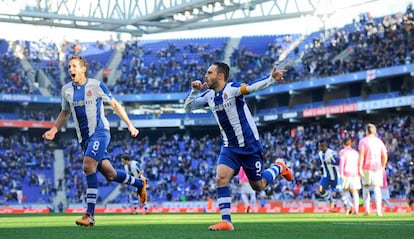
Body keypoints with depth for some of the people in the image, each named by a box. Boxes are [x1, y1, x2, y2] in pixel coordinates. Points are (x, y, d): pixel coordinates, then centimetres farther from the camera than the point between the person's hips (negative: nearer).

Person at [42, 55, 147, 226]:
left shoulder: (96, 85, -7)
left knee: (88, 166, -26)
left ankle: (90, 214, -25)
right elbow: (65, 113, 21)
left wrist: (130, 125, -1)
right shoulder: (66, 90, 7)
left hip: (100, 131, -5)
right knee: (109, 174, 8)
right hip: (84, 138, 5)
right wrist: (53, 130, 7)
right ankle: (139, 183, 38)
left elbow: (115, 105, 1)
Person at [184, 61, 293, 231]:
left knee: (258, 186, 6)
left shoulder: (232, 88, -19)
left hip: (249, 145, -5)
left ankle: (278, 167, 35)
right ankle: (226, 221, -10)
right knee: (220, 179, -16)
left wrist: (272, 79, -55)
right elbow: (188, 107, 12)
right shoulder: (209, 95, 2)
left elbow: (252, 87, -36)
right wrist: (194, 91, -6)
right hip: (229, 147, 5)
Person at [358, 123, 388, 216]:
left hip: (366, 167, -2)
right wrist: (383, 167, 20)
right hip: (377, 167, 2)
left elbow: (361, 154, -11)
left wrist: (360, 168, -13)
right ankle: (379, 210, -9)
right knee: (377, 188, 2)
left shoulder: (363, 141, -1)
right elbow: (385, 156, 7)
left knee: (365, 188, 11)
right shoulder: (379, 141, 10)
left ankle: (367, 210, 4)